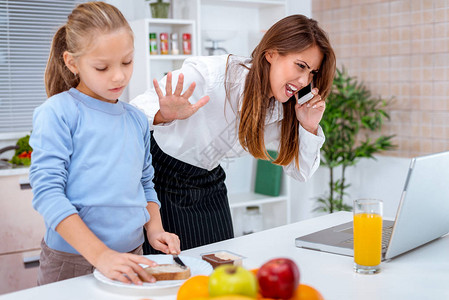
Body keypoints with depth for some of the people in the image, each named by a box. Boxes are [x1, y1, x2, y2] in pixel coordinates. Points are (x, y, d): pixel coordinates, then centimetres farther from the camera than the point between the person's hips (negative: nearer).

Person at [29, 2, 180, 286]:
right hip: (71, 261, -4)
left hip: (131, 257, 5)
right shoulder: (57, 113, -10)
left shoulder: (137, 119, 7)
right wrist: (100, 255, -24)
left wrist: (154, 229, -1)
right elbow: (47, 192, -17)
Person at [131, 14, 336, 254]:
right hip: (158, 175, -5)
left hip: (208, 184, 5)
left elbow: (300, 172, 2)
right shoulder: (210, 74, -26)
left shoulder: (281, 109, -7)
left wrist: (309, 128, -15)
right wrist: (163, 116, -47)